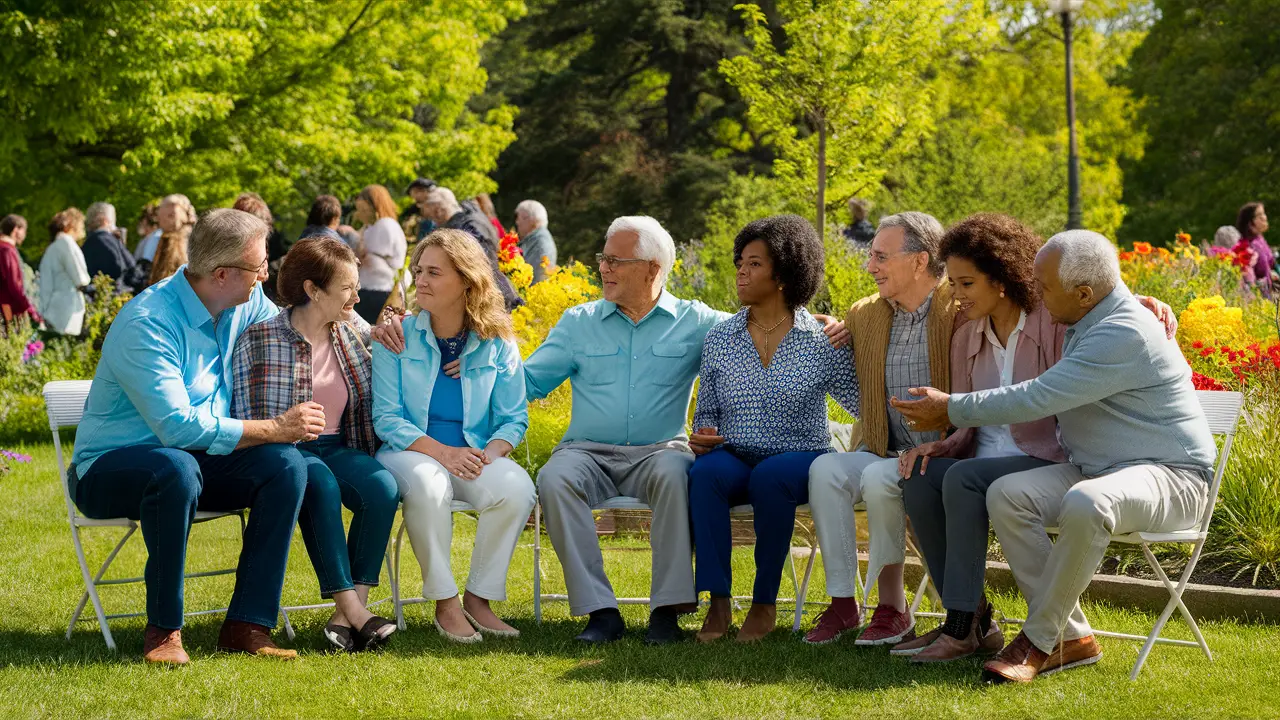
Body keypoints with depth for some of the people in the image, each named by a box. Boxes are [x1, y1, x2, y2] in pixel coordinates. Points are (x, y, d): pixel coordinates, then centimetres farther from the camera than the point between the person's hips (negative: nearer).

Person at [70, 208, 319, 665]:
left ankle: (247, 626, -21)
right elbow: (178, 426, -31)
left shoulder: (246, 302, 0)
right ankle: (163, 629, -27)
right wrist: (275, 428, -25)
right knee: (177, 469, -41)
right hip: (111, 469, -7)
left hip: (192, 460, 7)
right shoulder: (146, 323, -24)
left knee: (286, 464, -21)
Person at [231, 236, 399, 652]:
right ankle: (352, 610, -38)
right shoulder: (260, 340, -6)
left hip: (337, 448, 5)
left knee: (383, 486, -28)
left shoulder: (355, 334, 11)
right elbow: (246, 416, -7)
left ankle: (348, 613, -30)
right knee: (320, 482, -38)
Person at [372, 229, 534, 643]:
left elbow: (514, 418, 4)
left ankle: (479, 597, -11)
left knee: (517, 488, -31)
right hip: (409, 453, -2)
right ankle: (444, 602, -20)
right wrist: (441, 452, -20)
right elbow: (386, 418, -4)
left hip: (476, 456, 2)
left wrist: (490, 453, -19)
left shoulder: (497, 343, 5)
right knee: (427, 483, -38)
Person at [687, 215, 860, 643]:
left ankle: (765, 603, -22)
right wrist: (702, 436, -5)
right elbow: (707, 412, 16)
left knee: (770, 477, -37)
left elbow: (865, 405, 1)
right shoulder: (719, 340, 10)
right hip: (735, 458, 2)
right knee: (705, 472, -33)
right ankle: (718, 601, -29)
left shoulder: (822, 342, 1)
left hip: (799, 459, -2)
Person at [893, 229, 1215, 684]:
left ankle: (1040, 641, -22)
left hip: (1169, 476, -9)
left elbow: (1036, 399, -23)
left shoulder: (1124, 335, -22)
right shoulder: (1086, 324, 11)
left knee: (1086, 504, -39)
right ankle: (1071, 637, -14)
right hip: (1096, 471, 9)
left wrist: (952, 409, -11)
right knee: (1006, 495, -14)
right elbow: (1047, 399, 30)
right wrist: (961, 429, 24)